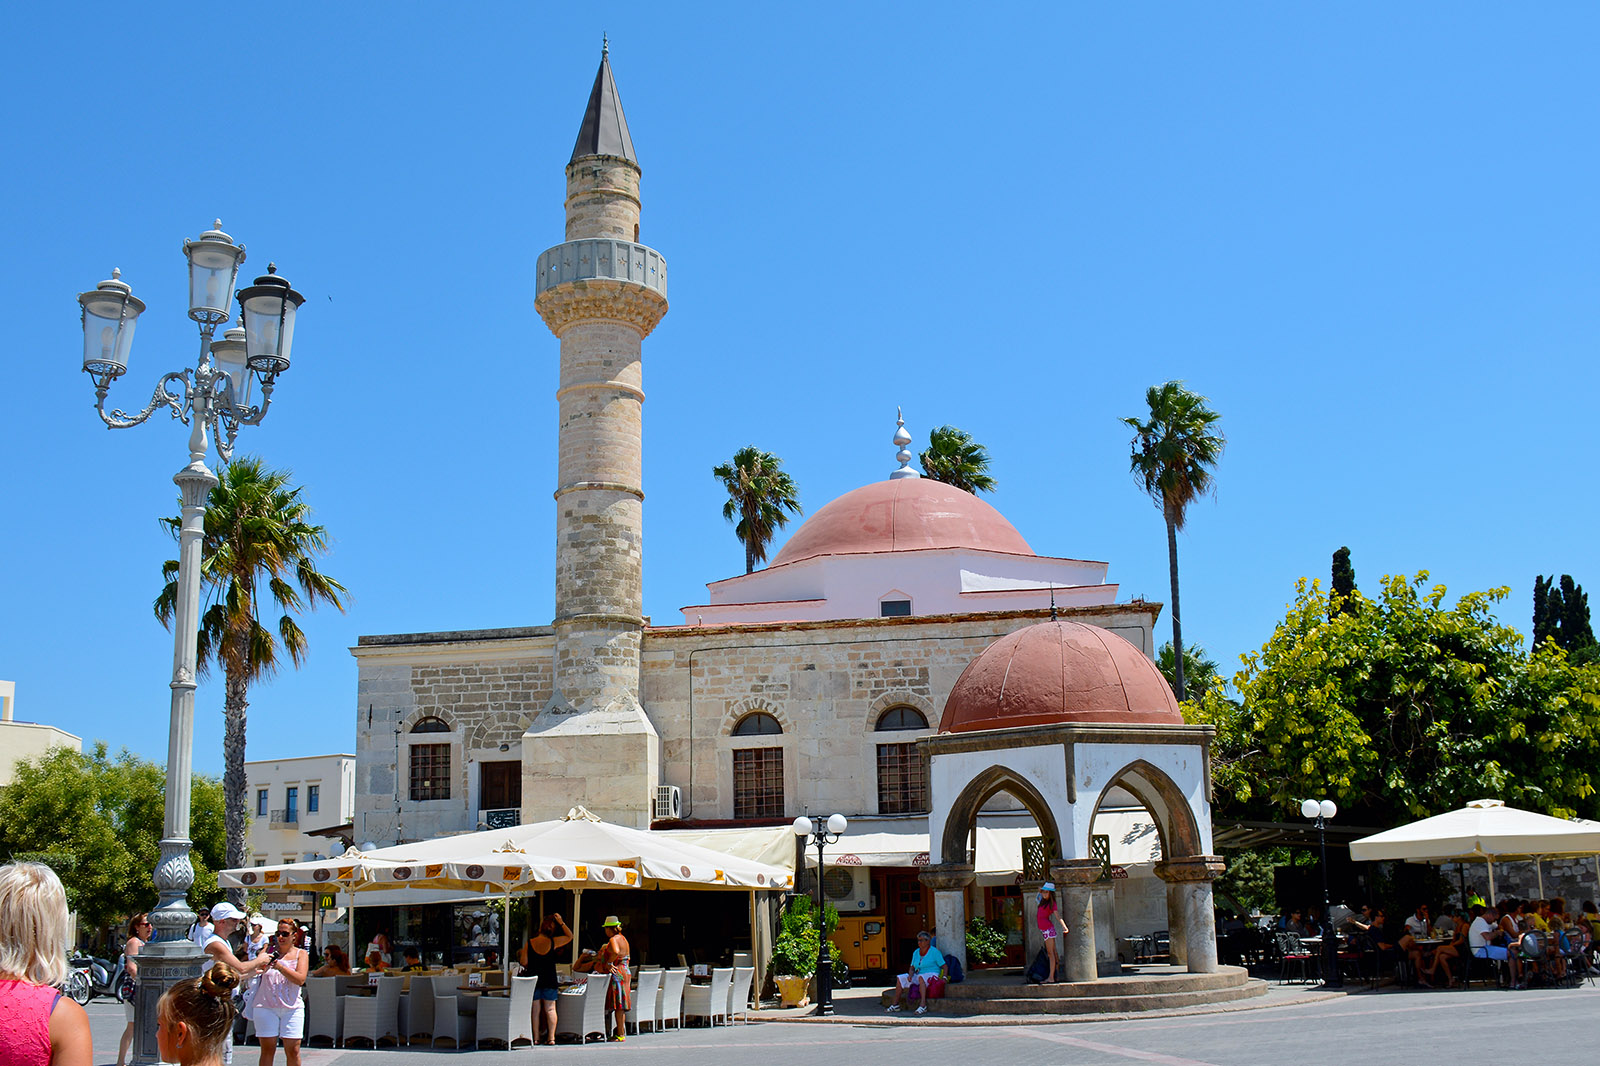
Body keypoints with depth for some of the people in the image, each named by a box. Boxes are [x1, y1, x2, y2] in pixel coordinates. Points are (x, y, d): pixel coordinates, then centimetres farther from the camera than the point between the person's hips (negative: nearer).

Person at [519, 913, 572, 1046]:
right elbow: (570, 936, 9)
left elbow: (523, 962, -4)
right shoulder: (553, 942, -7)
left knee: (535, 1010, 7)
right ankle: (551, 1037, 3)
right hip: (549, 980, 0)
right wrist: (562, 923, 5)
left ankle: (536, 1038, 9)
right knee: (550, 1009, 6)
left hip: (533, 979, 0)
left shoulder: (529, 943, -6)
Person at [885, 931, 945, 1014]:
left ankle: (923, 1005, -48)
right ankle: (895, 1005, -3)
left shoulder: (934, 952, -6)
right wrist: (910, 975, -6)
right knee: (900, 978, -7)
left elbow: (944, 966, -7)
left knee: (921, 977, -39)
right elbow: (912, 968, 15)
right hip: (918, 976, 7)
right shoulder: (916, 953, 12)